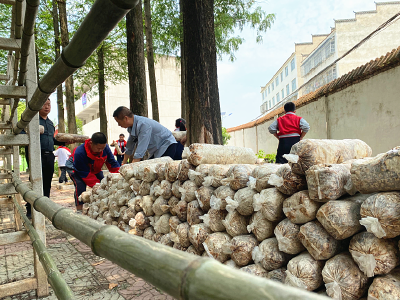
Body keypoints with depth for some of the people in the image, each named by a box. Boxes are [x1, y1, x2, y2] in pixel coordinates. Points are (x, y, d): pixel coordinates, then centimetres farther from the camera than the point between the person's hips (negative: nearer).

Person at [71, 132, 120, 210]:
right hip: (77, 170, -5)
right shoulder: (79, 153, -41)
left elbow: (113, 164, -21)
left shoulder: (105, 148, -28)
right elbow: (85, 173, -35)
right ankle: (79, 209, -18)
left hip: (95, 170, 5)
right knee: (80, 186, -27)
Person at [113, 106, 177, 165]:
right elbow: (129, 148, 12)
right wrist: (123, 164, 16)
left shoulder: (143, 124, -30)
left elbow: (140, 150, -34)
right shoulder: (131, 127, -1)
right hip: (156, 150, 9)